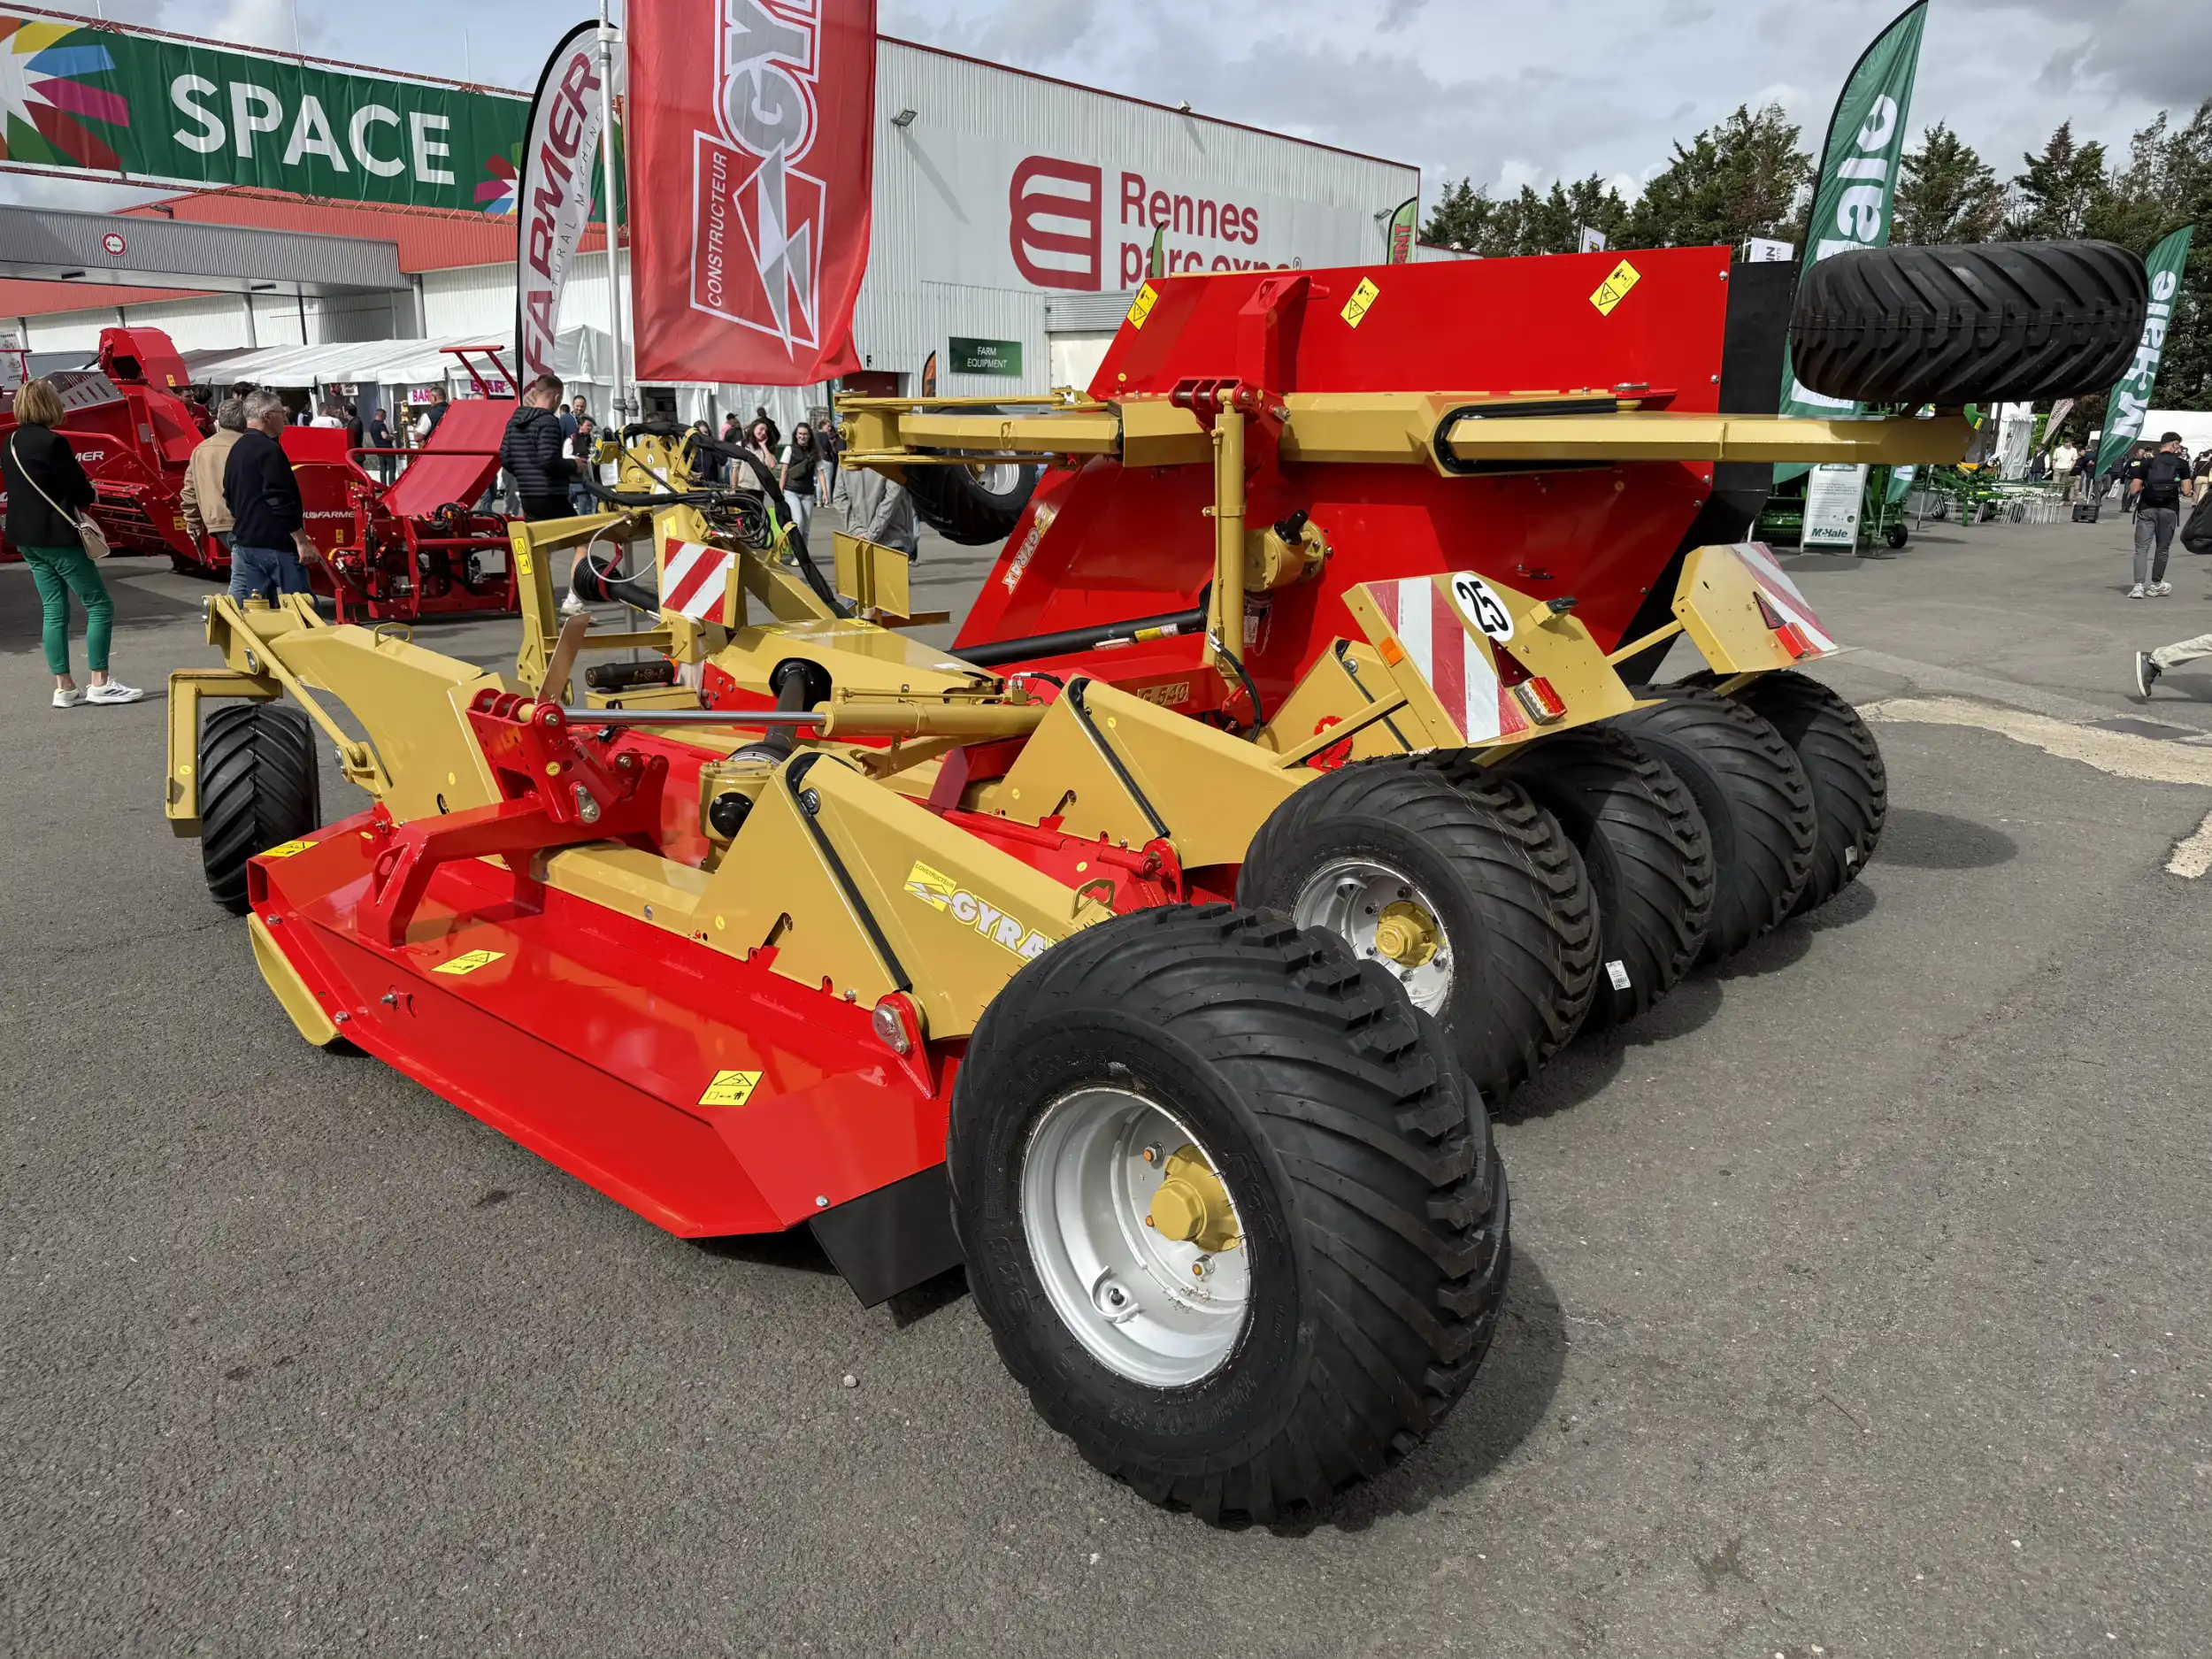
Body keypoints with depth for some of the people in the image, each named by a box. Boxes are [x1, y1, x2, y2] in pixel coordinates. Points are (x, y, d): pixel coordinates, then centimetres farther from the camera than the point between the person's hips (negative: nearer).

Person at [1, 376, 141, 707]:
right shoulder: (51, 442, -17)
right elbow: (82, 492, -16)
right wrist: (89, 494, 8)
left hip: (26, 537, 9)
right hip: (57, 536, -9)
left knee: (54, 611, 10)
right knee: (99, 605, -1)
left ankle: (63, 688, 10)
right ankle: (100, 683, -2)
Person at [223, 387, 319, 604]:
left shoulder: (236, 450, 15)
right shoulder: (269, 450, -14)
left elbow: (229, 496, 23)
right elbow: (282, 502, -20)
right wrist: (302, 542, -19)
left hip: (243, 541, 9)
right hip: (275, 544, -9)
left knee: (242, 607, 8)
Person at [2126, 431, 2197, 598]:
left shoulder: (2147, 461, 4)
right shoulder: (2181, 463, 2)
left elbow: (2134, 488, -2)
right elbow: (2186, 491, -2)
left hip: (2147, 509, 0)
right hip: (2169, 509, 0)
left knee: (2142, 547, -1)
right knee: (2162, 548, 13)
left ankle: (2139, 585, -16)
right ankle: (2155, 585, 22)